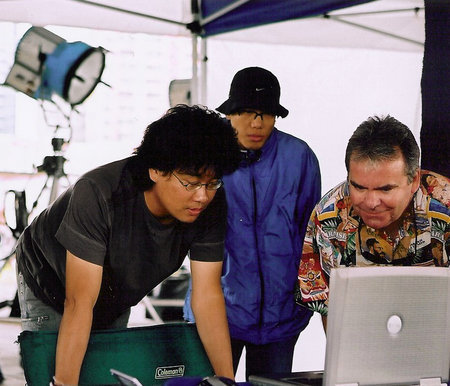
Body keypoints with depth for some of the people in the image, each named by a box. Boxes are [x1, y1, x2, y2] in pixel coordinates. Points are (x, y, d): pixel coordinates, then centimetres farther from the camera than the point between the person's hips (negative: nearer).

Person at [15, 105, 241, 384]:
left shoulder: (211, 205, -26)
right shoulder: (97, 193, -40)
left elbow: (207, 296, -22)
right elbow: (79, 303, -40)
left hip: (116, 301, 4)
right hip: (51, 285, -4)